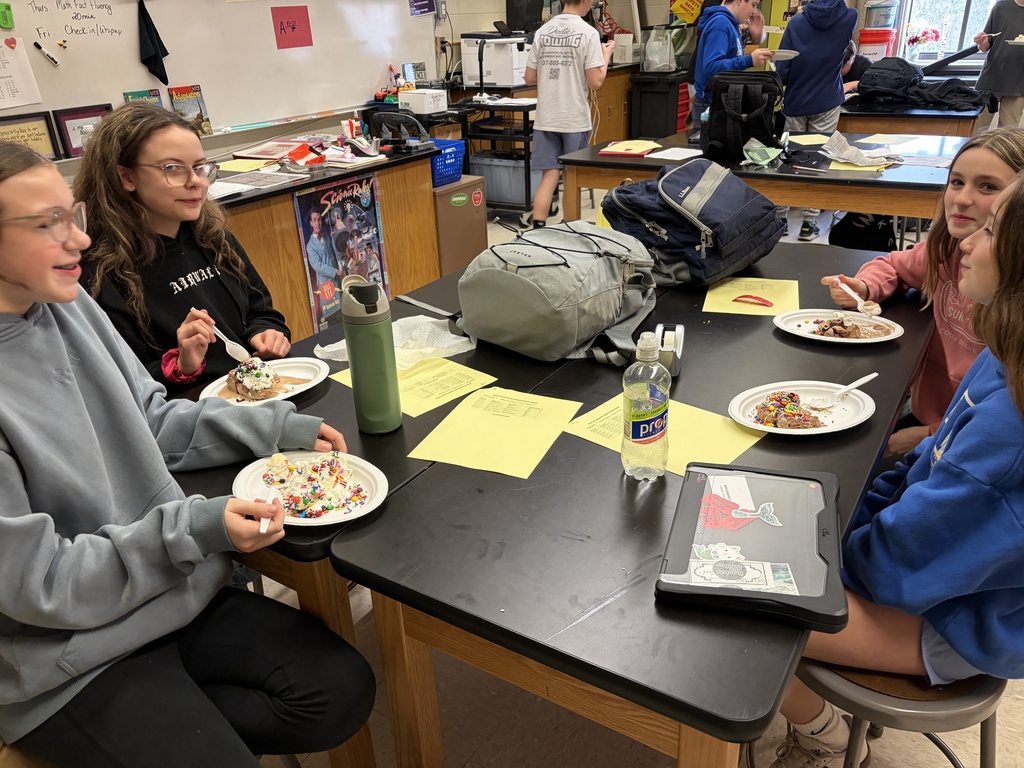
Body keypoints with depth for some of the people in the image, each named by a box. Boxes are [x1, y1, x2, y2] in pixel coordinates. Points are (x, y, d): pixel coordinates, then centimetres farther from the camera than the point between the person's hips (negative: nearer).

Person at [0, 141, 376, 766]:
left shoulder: (67, 306, -2)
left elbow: (151, 419, 9)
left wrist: (275, 427, -3)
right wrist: (192, 529, -27)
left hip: (177, 591, 6)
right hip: (71, 655, -6)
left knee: (344, 690, -1)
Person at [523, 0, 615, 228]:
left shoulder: (542, 32, 5)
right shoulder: (588, 33, -8)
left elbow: (529, 78, 8)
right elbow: (595, 82, -11)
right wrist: (606, 55, 6)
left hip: (546, 118, 4)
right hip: (575, 119, -3)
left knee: (549, 177, 5)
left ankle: (538, 229, -2)